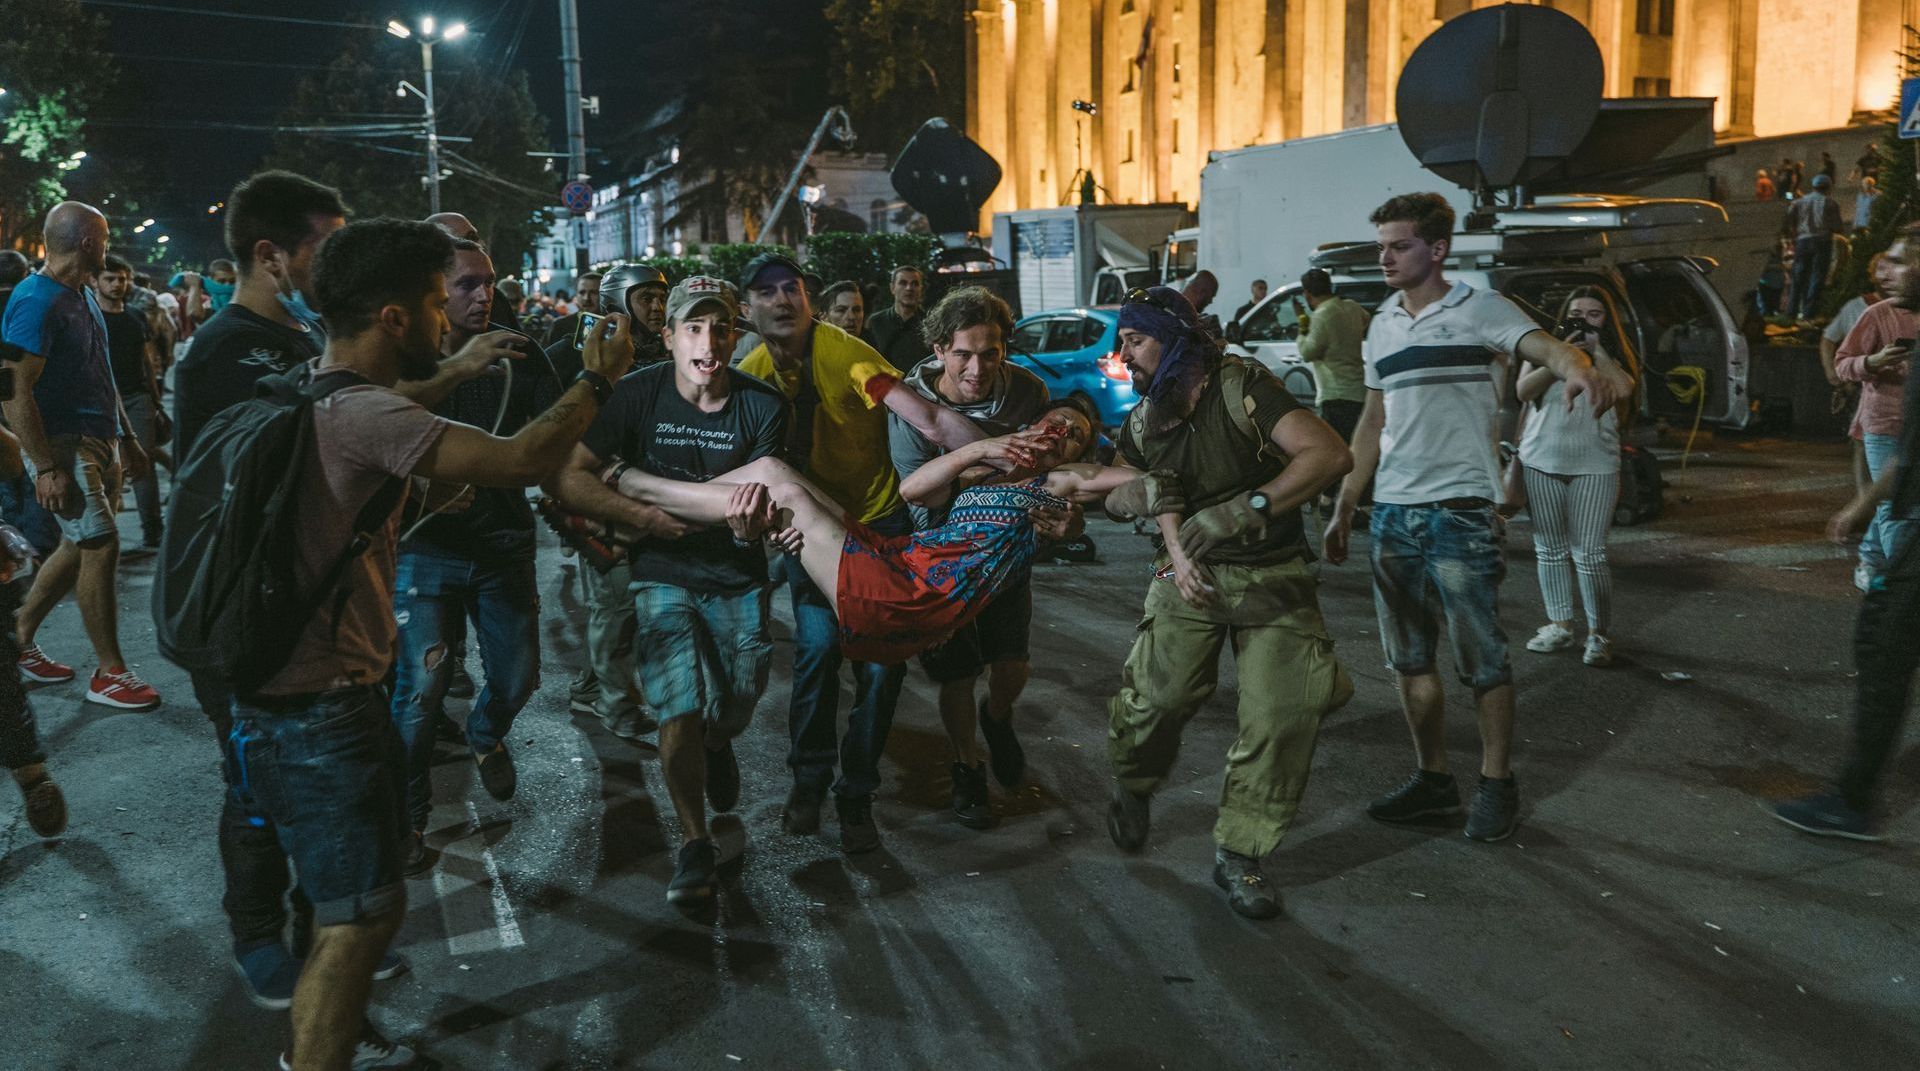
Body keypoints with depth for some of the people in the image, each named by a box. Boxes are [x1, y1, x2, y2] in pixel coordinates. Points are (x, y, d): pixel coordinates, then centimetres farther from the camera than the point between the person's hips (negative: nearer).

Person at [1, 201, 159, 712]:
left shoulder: (83, 296, 14)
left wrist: (127, 438, 21)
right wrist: (46, 468, -23)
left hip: (100, 442, 9)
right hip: (63, 445, -9)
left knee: (79, 546, 14)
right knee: (101, 545, -8)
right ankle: (109, 673, 0)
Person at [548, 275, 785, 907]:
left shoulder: (762, 406, -10)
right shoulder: (639, 395, -13)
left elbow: (770, 490, -17)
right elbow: (567, 477, -16)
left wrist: (750, 518, -41)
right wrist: (640, 516, -28)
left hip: (737, 577, 2)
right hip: (664, 574, -1)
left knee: (736, 707, 11)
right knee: (681, 712, -11)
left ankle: (717, 745, 52)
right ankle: (694, 844, 12)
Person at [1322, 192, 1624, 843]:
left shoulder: (1480, 311, -4)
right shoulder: (1382, 327, 14)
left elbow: (1544, 345, -23)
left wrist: (1579, 370, -47)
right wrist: (1343, 508, 17)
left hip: (1460, 513, -6)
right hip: (1392, 514, 6)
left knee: (1482, 659, 1)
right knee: (1408, 659, 11)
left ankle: (1498, 784, 16)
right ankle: (1433, 779, 24)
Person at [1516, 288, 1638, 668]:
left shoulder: (1612, 356, 9)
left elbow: (1624, 391, -12)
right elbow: (1523, 391, -7)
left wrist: (1596, 352, -10)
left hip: (1594, 466, -2)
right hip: (1542, 463, 2)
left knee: (1589, 553, -7)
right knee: (1550, 549, 8)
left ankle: (1598, 633, 1)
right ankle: (1559, 625, 19)